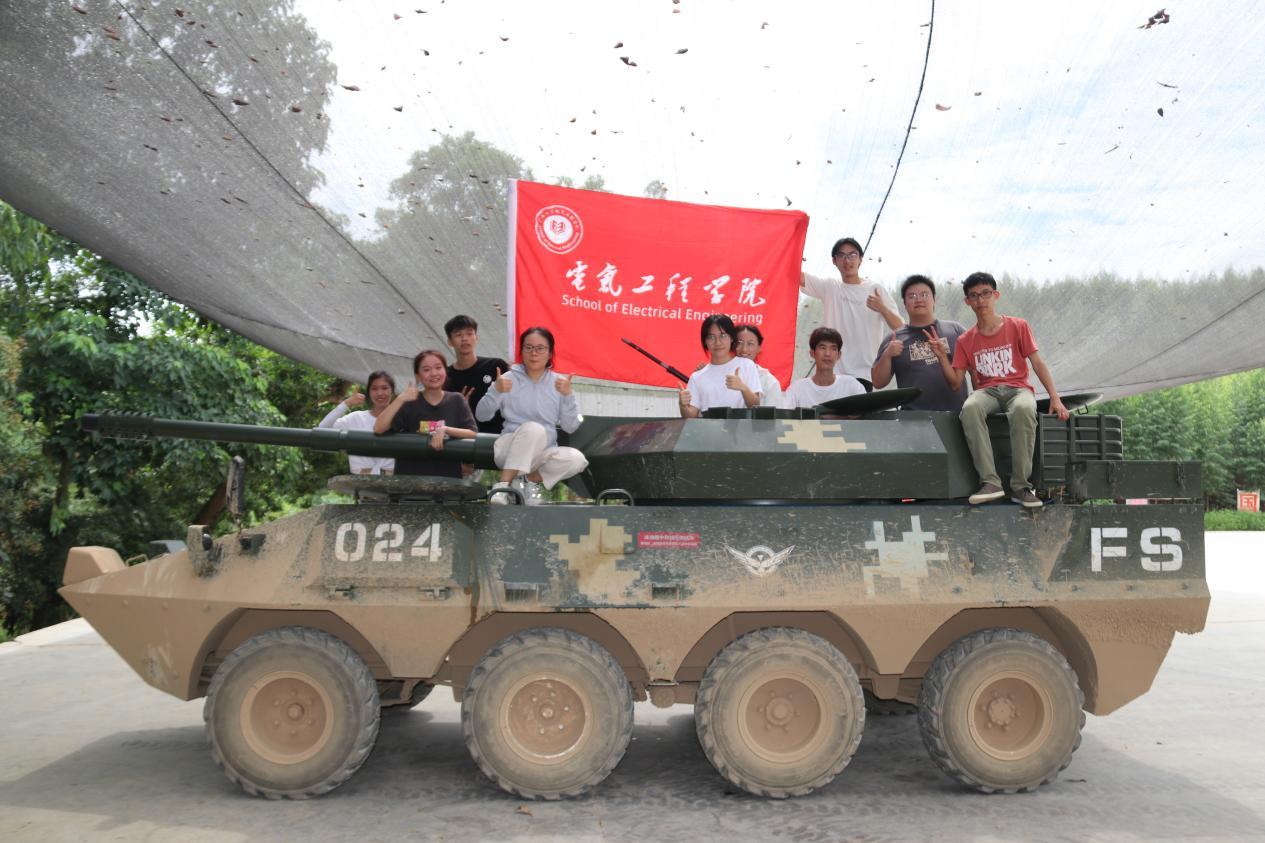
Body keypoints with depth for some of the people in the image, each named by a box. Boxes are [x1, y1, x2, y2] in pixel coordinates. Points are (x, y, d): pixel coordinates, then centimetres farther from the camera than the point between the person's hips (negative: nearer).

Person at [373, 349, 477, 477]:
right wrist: (400, 399, -19)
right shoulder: (410, 402, 1)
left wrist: (445, 429, -18)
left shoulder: (456, 401, 4)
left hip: (448, 476, 1)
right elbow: (378, 429, -11)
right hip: (410, 475, -1)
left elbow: (473, 434, -5)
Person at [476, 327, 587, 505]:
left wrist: (567, 395, -14)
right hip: (509, 449, -2)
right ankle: (503, 485, -27)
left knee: (576, 459, -27)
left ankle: (530, 480, -4)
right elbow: (481, 416, -2)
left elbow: (570, 427, -1)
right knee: (533, 428, -34)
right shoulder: (509, 378, 4)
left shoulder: (559, 382, 7)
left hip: (543, 454, 3)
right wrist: (496, 392, -18)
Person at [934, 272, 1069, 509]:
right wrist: (942, 358, -8)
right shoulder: (965, 341, 13)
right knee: (969, 409, -37)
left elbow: (1037, 363, 4)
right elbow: (955, 383, 8)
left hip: (1018, 388, -1)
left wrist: (1055, 398, -7)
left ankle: (1020, 486, -33)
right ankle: (990, 482, -38)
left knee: (1024, 409, -39)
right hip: (986, 391, 1)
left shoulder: (1018, 326, 9)